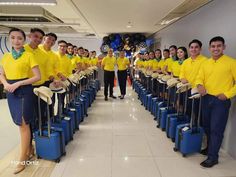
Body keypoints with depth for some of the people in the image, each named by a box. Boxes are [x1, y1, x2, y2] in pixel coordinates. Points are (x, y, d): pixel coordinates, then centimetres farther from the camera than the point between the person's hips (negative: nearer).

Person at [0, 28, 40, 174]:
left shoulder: (29, 55, -6)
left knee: (24, 123, -1)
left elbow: (38, 77, -11)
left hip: (25, 91, -5)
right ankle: (29, 149, 32)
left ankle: (23, 159, 11)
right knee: (21, 124, 13)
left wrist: (18, 84, -16)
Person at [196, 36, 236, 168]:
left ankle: (213, 157, 13)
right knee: (207, 126, 17)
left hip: (221, 100, -5)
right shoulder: (205, 63, 9)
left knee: (216, 129, -1)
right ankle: (210, 148, 38)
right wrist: (200, 85, -12)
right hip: (206, 98, 6)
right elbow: (200, 78, 9)